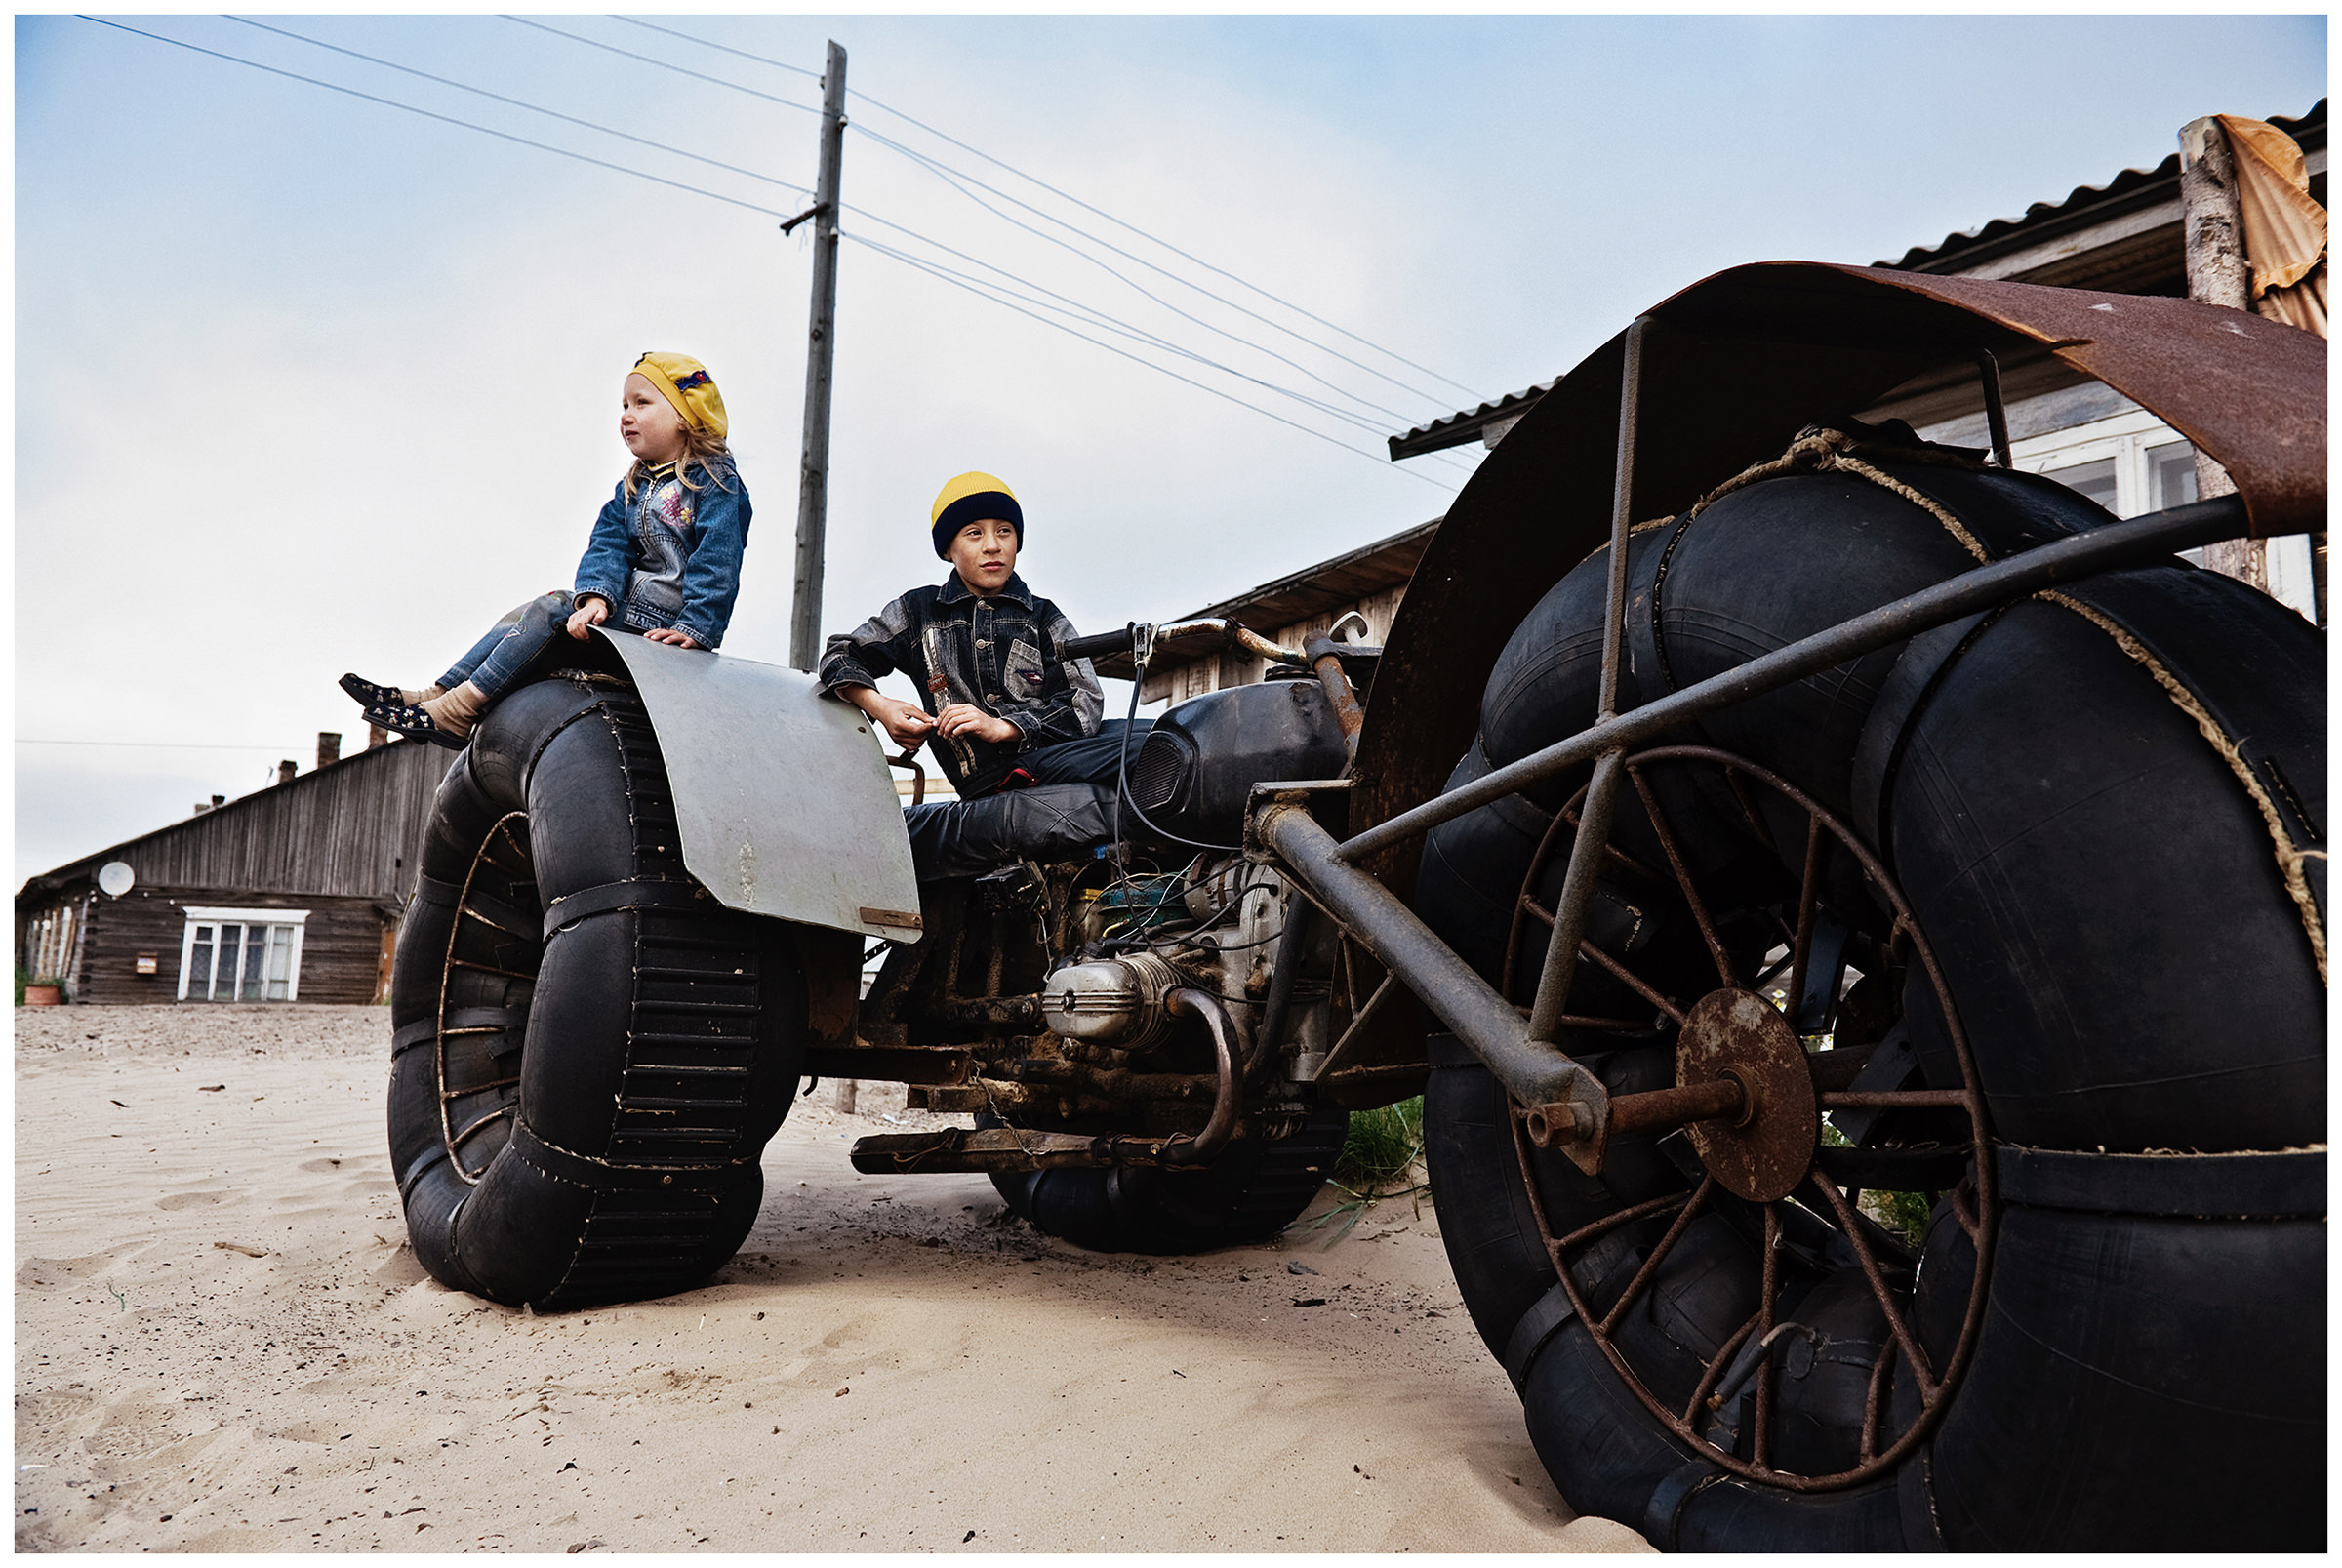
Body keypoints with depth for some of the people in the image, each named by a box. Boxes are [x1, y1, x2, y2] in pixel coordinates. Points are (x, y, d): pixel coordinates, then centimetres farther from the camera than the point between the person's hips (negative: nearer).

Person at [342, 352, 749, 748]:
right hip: (624, 604, 8)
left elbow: (717, 560, -17)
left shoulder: (715, 480, -7)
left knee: (549, 611, -18)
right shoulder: (633, 489, 17)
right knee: (526, 616, 5)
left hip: (662, 621, -8)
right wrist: (595, 596, -20)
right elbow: (609, 545, 2)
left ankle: (456, 713, -17)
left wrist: (695, 628, -27)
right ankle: (436, 695, 3)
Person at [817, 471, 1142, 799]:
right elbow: (841, 655, 25)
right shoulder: (918, 612, 19)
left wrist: (1002, 728, -13)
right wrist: (879, 706, 1)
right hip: (996, 778, -3)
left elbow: (1085, 701, 4)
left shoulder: (1043, 617, 18)